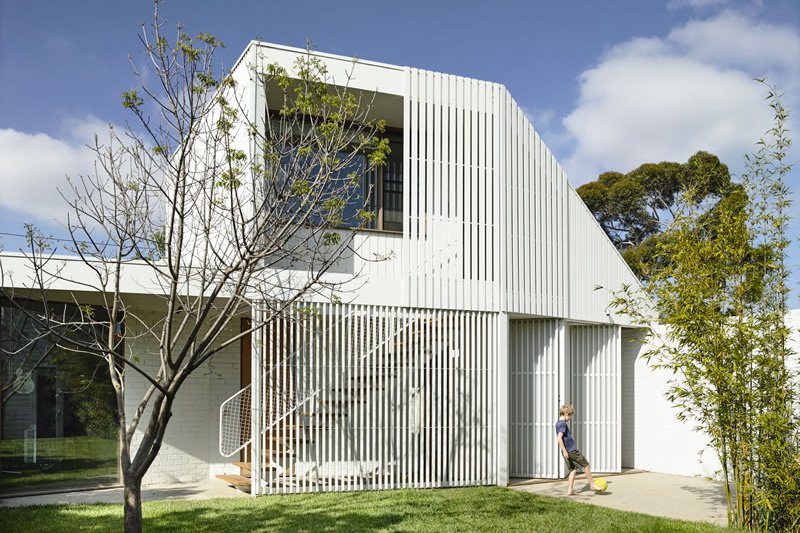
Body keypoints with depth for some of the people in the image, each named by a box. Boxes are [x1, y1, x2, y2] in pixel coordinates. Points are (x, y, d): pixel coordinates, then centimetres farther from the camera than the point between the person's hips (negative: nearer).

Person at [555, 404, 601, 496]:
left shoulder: (558, 423, 14)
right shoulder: (563, 424, -16)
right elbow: (559, 438, -27)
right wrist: (564, 451, -25)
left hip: (567, 451, 9)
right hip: (571, 450, -9)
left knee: (573, 470, 12)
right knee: (586, 465, 4)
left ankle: (570, 490, 8)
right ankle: (592, 484, 14)